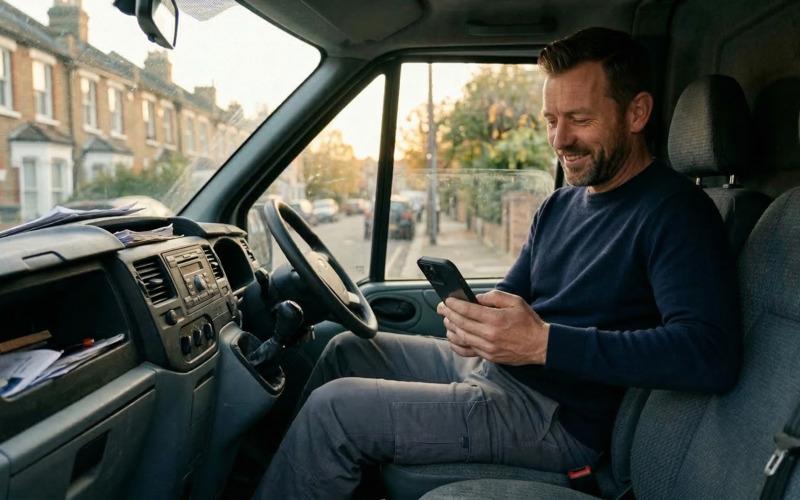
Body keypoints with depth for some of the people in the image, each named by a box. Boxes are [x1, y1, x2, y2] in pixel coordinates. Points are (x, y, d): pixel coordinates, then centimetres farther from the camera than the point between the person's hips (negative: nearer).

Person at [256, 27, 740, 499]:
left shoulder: (674, 210, -15)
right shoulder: (561, 204, 12)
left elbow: (712, 355, -28)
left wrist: (544, 343, -33)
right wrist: (472, 318, -10)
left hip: (559, 415, -9)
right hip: (494, 368, 9)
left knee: (335, 408, -16)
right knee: (349, 348, 13)